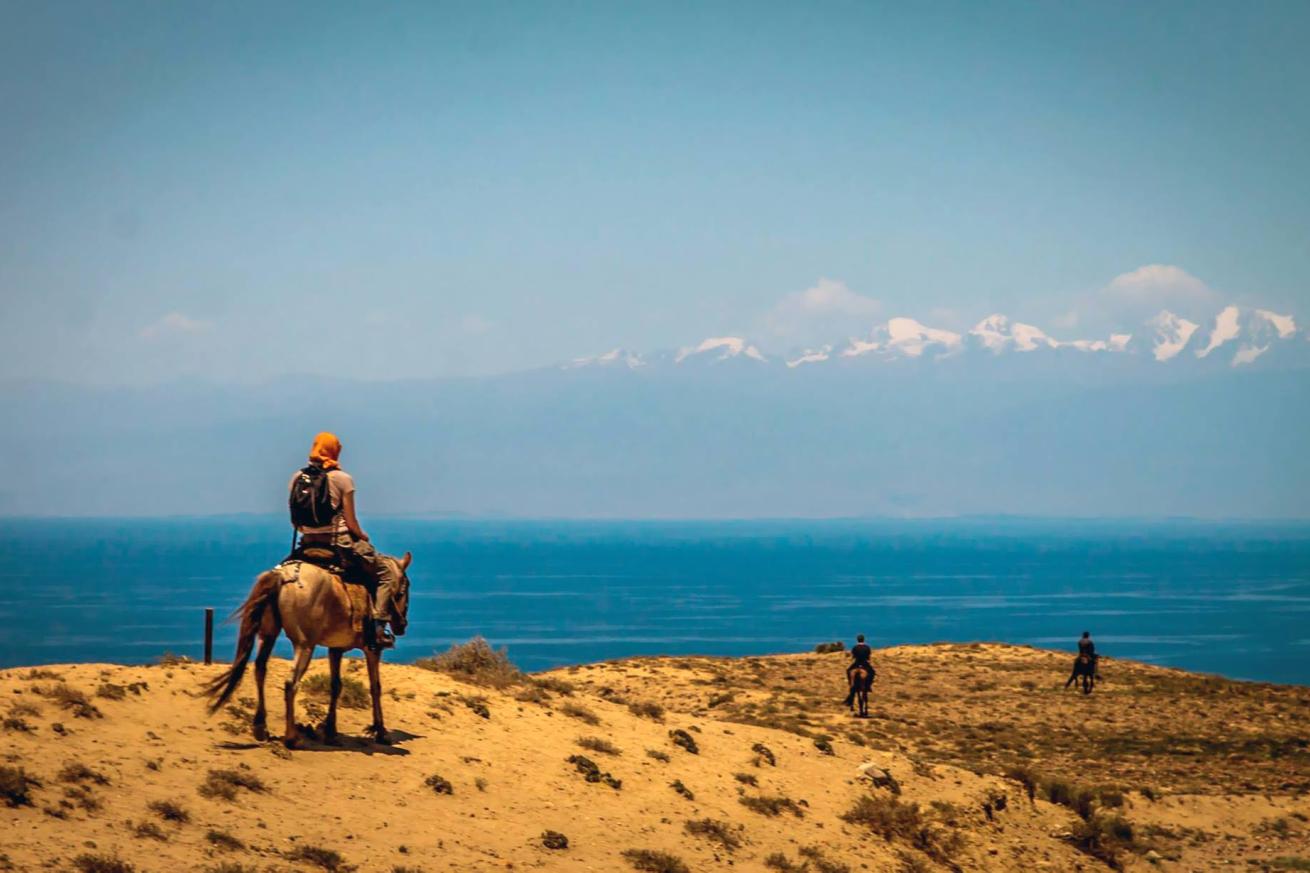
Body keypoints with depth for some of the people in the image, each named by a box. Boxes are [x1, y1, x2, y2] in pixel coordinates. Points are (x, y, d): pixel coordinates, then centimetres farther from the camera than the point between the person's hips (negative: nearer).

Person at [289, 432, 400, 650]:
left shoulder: (297, 478, 4)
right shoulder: (342, 479, -9)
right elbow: (351, 523, -10)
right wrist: (363, 537, 9)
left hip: (308, 543, 5)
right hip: (339, 541, -5)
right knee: (386, 575, 8)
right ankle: (378, 627, -5)